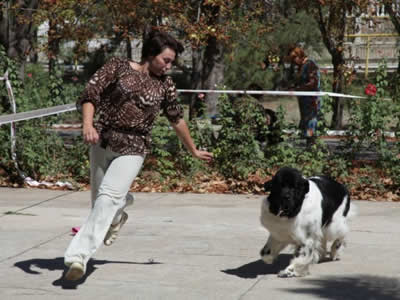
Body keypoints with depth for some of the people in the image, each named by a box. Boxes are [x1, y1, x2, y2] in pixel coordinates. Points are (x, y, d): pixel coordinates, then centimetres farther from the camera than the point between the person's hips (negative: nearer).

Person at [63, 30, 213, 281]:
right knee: (100, 200, 13)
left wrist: (194, 151, 28)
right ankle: (118, 215, 51)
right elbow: (90, 95, -6)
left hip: (133, 149, -1)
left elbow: (177, 119, 20)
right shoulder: (118, 67, 0)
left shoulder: (165, 85, 6)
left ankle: (79, 255, -27)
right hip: (103, 142, 1)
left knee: (108, 197, -21)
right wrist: (88, 124, -24)